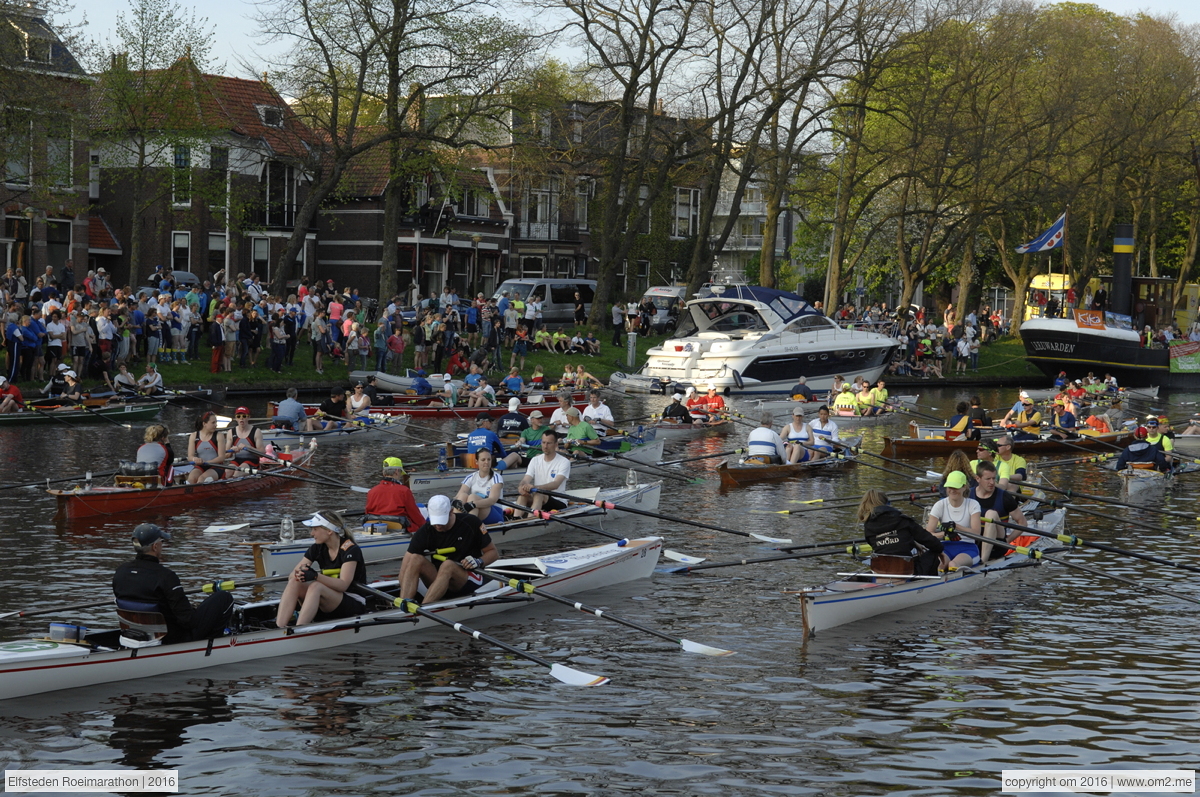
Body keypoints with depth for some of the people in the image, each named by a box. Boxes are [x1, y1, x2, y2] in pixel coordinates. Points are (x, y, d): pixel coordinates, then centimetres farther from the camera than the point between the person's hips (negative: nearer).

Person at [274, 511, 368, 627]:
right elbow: (291, 576, -1)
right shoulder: (317, 548, 5)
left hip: (354, 604, -6)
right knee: (294, 582, -19)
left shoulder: (350, 550, -14)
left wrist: (316, 576, -37)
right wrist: (300, 572, -25)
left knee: (316, 586, -33)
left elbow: (343, 585, -25)